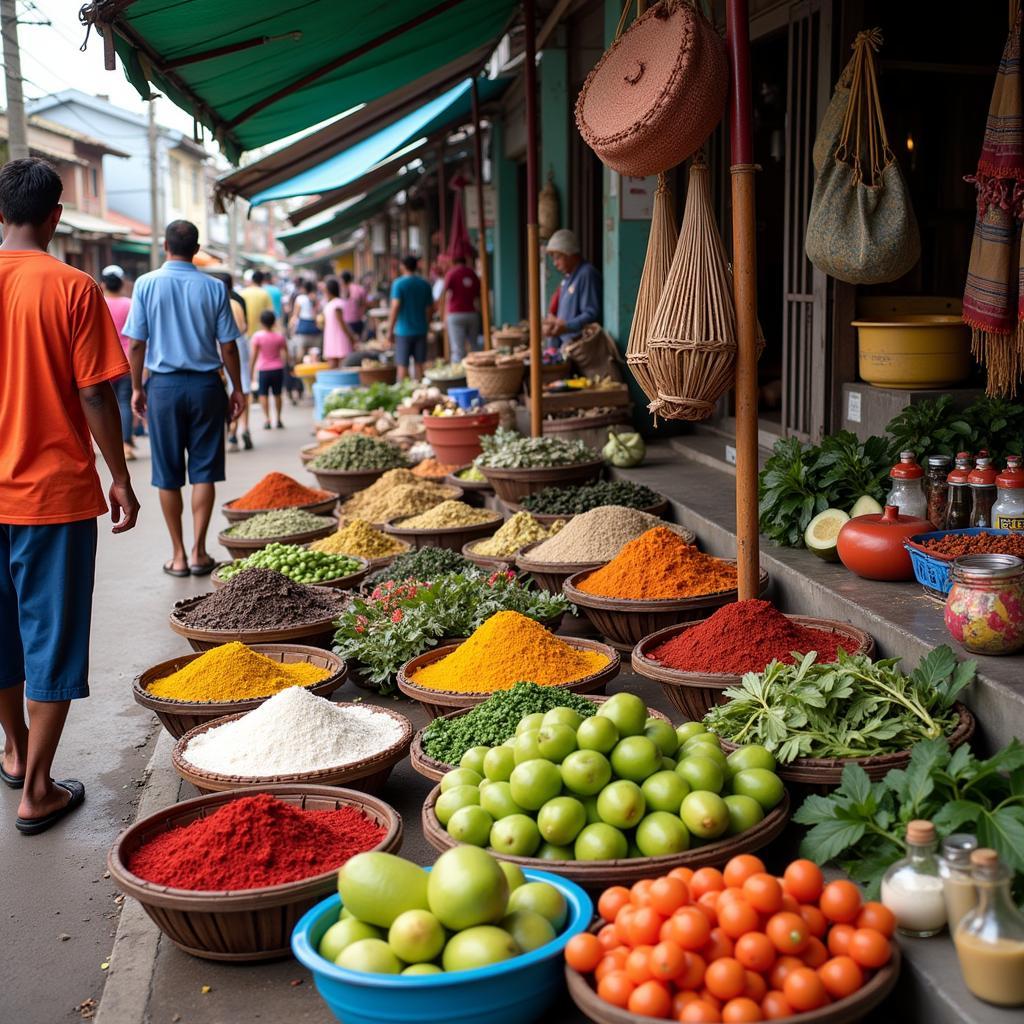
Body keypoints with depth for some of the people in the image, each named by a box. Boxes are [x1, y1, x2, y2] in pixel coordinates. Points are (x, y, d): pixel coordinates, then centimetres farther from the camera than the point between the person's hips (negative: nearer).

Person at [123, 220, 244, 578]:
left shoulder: (146, 284, -3)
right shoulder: (214, 287, -2)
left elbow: (136, 343, -3)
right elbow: (228, 346, -1)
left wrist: (136, 387, 8)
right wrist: (237, 388, 9)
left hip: (164, 384, 0)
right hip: (205, 385, 0)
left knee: (168, 475, 8)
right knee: (203, 471, 6)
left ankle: (178, 555, 13)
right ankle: (198, 551, 6)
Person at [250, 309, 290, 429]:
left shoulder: (257, 336, -9)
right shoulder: (280, 337, -2)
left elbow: (254, 355, -10)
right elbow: (285, 354, 1)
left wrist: (251, 370, -3)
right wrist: (283, 365, 17)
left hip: (263, 370, -2)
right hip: (278, 369, 2)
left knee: (263, 394, 4)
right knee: (277, 394, 11)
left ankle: (266, 419, -6)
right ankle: (278, 419, 15)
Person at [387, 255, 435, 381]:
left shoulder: (398, 284, -8)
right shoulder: (425, 284, 5)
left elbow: (395, 308, -15)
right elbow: (430, 308, 9)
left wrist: (390, 330, -11)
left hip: (403, 331, -4)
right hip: (420, 330, 4)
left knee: (402, 365, 2)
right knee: (418, 364, 9)